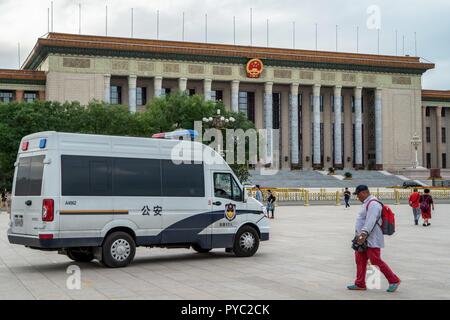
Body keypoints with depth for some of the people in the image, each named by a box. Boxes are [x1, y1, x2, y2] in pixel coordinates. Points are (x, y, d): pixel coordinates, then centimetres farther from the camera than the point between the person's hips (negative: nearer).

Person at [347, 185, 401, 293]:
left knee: (376, 261, -8)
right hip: (364, 239, 10)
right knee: (360, 260, 8)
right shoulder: (366, 203, 18)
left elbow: (370, 221, -29)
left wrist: (364, 233, -39)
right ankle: (360, 284, 14)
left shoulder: (373, 204, -17)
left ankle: (394, 281, 3)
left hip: (371, 239, -10)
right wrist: (361, 235, 27)